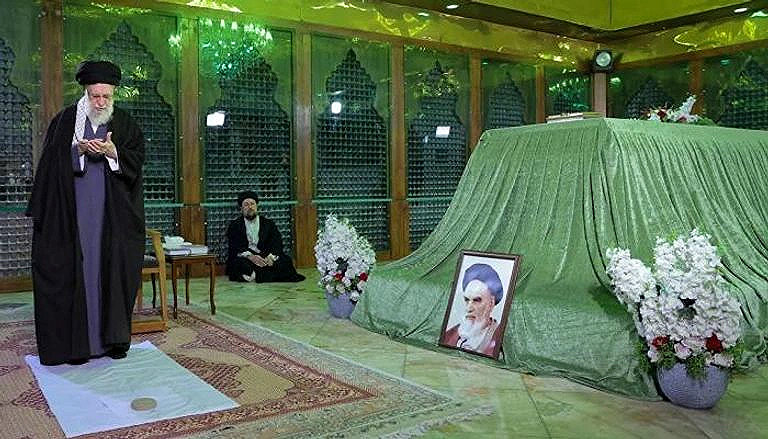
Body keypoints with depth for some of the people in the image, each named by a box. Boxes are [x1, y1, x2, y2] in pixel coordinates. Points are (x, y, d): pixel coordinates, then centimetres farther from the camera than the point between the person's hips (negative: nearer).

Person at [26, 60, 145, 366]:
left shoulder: (124, 124, 9)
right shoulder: (66, 120, 7)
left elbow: (136, 158, 2)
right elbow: (52, 160, 3)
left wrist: (112, 152, -14)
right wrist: (78, 149, -13)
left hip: (113, 214, 1)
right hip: (73, 211, -1)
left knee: (113, 270, 1)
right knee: (75, 269, -3)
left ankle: (114, 338, 10)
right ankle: (76, 342, 3)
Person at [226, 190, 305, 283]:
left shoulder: (268, 223, 18)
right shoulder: (234, 226, 14)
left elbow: (277, 244, 3)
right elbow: (235, 247, -3)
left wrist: (271, 256, -21)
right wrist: (250, 256, -23)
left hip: (266, 257, 2)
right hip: (245, 258, -1)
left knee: (285, 260, -29)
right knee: (239, 263, -36)